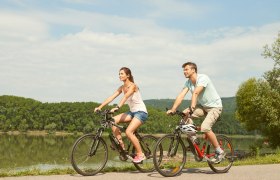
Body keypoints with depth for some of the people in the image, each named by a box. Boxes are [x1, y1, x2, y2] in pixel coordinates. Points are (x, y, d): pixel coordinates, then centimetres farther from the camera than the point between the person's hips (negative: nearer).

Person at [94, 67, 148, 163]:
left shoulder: (132, 86, -15)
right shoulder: (122, 88, 7)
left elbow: (125, 97, -33)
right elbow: (111, 97, -2)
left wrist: (117, 107, -47)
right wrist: (100, 107, -13)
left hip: (141, 112, -8)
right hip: (132, 112, 8)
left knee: (128, 131, -25)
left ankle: (140, 154, -9)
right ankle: (121, 144, -4)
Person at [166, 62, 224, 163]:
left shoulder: (202, 78, -22)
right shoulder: (188, 82, -1)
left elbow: (195, 93, -36)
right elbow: (181, 96, -12)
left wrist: (192, 108, -48)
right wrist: (172, 109, -24)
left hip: (214, 106, -7)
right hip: (203, 106, 7)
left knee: (205, 127, -26)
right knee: (185, 113, -16)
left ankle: (219, 152, -10)